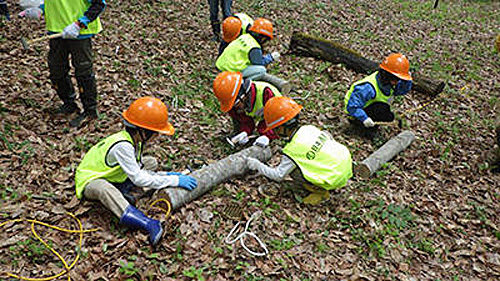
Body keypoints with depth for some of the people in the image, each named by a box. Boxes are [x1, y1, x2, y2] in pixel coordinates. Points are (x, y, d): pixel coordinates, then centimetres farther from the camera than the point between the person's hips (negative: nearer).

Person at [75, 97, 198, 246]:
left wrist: (165, 175, -10)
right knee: (103, 189, -45)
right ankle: (150, 225, -53)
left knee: (151, 162, 8)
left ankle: (121, 191, -12)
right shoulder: (122, 146, -33)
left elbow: (138, 170, 1)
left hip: (111, 176, 9)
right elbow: (138, 179, -34)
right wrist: (174, 180, -31)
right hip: (90, 181, -9)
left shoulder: (134, 140, -6)